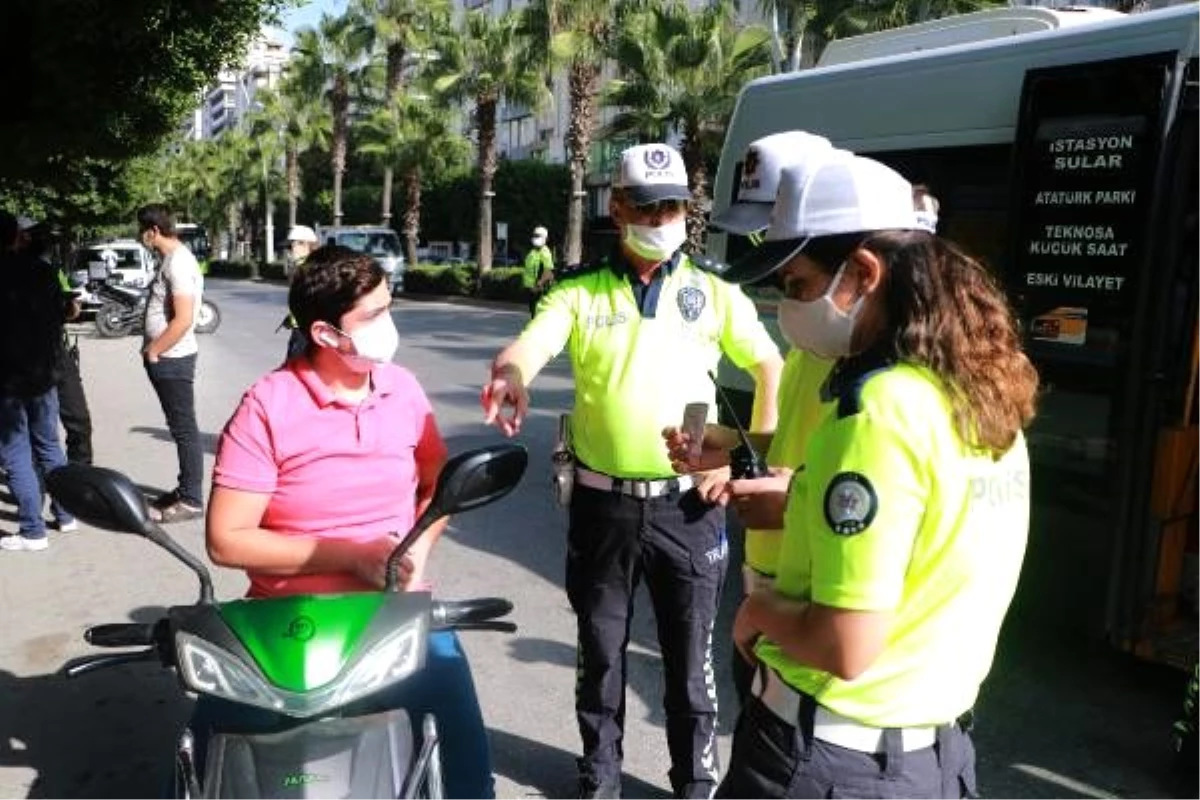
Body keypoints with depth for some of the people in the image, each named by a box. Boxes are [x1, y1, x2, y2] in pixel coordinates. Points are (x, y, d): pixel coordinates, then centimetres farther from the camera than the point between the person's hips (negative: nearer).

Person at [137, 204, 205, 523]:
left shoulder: (179, 262, -17)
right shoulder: (170, 259, 13)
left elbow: (184, 319, -24)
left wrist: (153, 351, -15)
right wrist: (153, 351, 12)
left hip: (172, 360, -10)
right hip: (166, 359, 10)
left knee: (184, 429, -3)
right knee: (180, 428, 16)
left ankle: (191, 500, 4)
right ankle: (186, 489, 26)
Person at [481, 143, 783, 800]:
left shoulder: (715, 291, 3)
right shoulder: (579, 291, 0)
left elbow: (771, 368, 5)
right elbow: (530, 345, -17)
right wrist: (511, 374, -40)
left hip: (688, 503, 0)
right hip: (603, 502, 0)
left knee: (690, 655, 11)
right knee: (600, 650, 16)